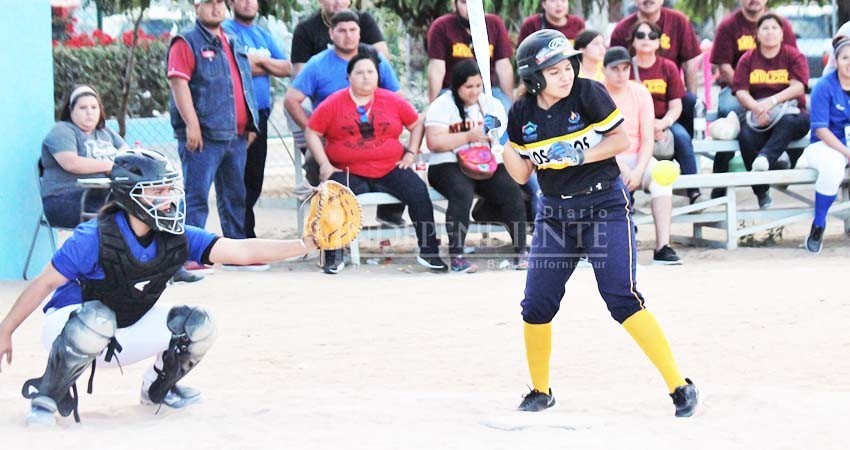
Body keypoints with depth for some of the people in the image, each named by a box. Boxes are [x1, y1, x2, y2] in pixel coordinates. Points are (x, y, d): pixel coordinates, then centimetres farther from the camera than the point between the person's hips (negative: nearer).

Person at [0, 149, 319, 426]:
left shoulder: (176, 238, -11)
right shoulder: (95, 238, -26)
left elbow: (242, 251, -18)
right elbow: (44, 284, -17)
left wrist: (306, 244, -29)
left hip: (125, 336, 6)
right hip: (69, 323, -6)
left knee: (197, 324, -12)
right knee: (98, 318, -40)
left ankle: (158, 388, 18)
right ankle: (47, 395, -16)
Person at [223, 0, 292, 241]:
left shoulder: (264, 36, 18)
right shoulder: (227, 31, -4)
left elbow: (287, 68, 11)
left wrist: (261, 60, -6)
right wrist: (269, 67, -1)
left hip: (259, 115, 7)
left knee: (254, 178, 10)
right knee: (240, 179, -7)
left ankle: (240, 234, 18)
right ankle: (245, 236, -5)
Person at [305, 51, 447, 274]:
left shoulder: (392, 101, 6)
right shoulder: (333, 104, 1)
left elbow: (416, 124, 17)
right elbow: (312, 132, 4)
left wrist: (411, 153, 5)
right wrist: (324, 165, -5)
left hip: (390, 170, 2)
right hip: (349, 172, -2)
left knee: (418, 192, -19)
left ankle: (428, 251, -8)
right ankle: (333, 256, -18)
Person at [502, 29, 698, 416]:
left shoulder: (588, 94, -12)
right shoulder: (522, 114, -1)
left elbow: (622, 139, -8)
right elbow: (521, 174, 6)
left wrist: (580, 156, -21)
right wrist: (501, 142, -10)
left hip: (605, 205, -4)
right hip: (555, 211, 5)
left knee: (622, 299, -16)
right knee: (536, 306, 3)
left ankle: (679, 386, -12)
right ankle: (540, 391, 25)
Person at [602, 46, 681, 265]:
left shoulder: (640, 92, 5)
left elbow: (647, 139, 0)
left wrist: (638, 170, -16)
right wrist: (621, 167, -19)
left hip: (636, 158, 2)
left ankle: (663, 246, -34)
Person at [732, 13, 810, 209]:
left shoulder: (794, 56, 5)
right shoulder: (748, 59, 10)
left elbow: (798, 87, -9)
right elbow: (741, 92, -1)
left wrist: (772, 101, -24)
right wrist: (757, 108, -22)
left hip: (790, 112, -1)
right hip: (757, 114, 1)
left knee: (788, 122, -39)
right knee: (746, 135, -31)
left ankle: (765, 158, -57)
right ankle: (762, 192, -25)